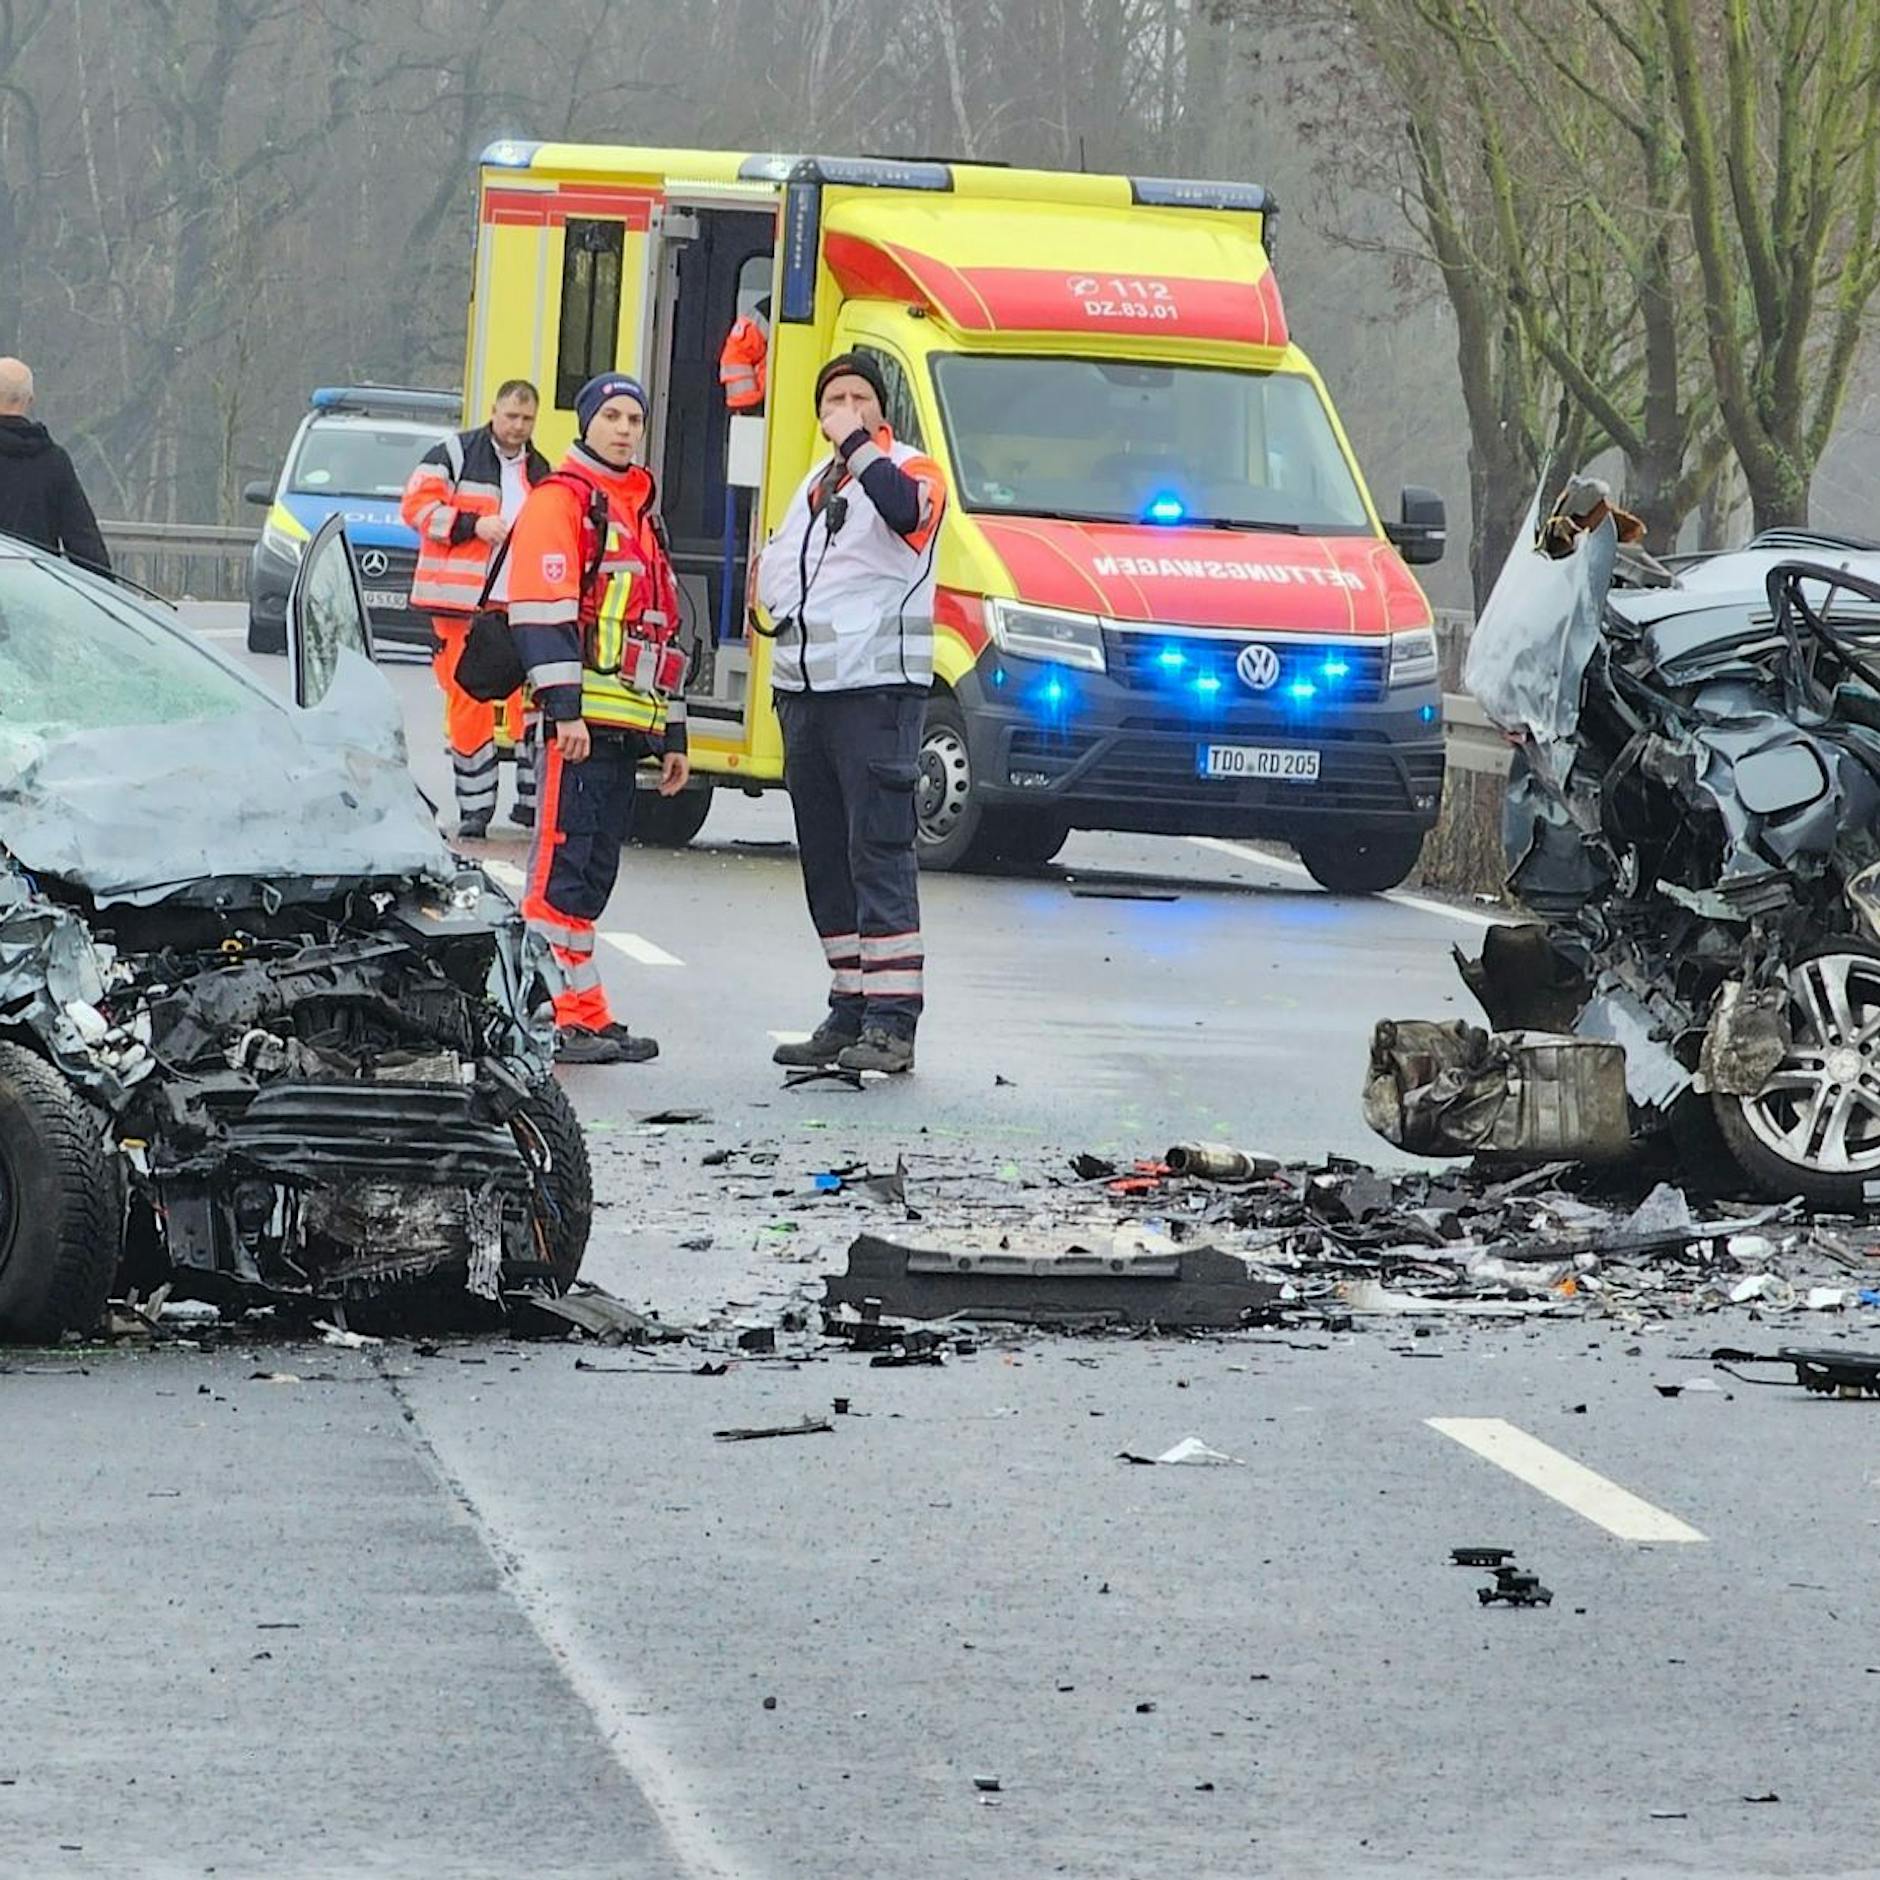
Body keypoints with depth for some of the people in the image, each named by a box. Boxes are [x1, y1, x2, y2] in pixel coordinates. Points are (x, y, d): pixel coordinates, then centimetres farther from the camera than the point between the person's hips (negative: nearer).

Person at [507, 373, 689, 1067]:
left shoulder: (640, 513, 24)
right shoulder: (560, 501, -3)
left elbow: (663, 628, 27)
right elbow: (542, 611, -13)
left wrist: (672, 734, 25)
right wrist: (564, 706, -20)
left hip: (627, 722, 9)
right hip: (579, 720, -9)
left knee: (593, 872, 9)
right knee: (563, 862, -10)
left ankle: (585, 1016, 11)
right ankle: (556, 1012, -11)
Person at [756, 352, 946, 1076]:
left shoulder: (907, 470, -3)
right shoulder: (816, 483, 21)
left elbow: (906, 509, -28)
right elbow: (775, 568, 33)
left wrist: (857, 443, -25)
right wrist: (775, 589, 13)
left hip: (875, 689, -8)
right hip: (804, 690, 9)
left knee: (880, 852, -11)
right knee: (825, 860, 10)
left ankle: (891, 1022, -13)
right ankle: (849, 1013, 16)